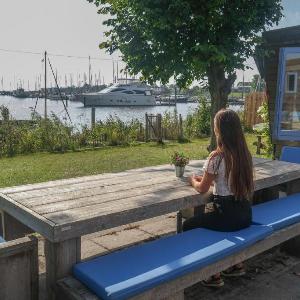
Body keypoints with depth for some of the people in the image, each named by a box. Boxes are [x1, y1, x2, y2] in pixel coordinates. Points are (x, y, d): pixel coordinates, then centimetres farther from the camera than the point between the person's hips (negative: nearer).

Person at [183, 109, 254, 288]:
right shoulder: (245, 153, 1)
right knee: (205, 215, 33)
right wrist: (206, 178, 20)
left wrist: (193, 181, 13)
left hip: (227, 215, -7)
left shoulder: (217, 157, -19)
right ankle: (236, 264, 32)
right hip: (245, 214, 7)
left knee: (188, 227, 16)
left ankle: (214, 275, 19)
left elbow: (202, 189, -7)